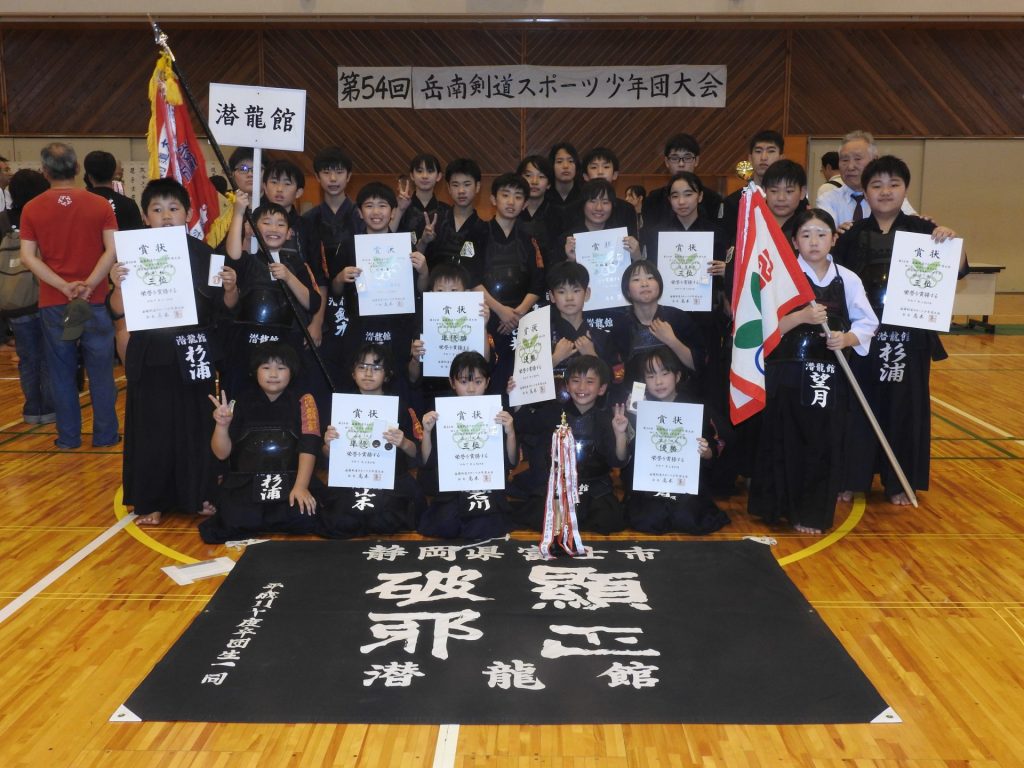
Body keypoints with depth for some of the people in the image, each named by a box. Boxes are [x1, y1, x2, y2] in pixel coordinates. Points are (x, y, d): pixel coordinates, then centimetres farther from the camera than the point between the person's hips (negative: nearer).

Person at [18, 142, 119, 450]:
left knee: (62, 373, 9)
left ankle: (68, 437, 16)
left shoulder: (32, 209, -1)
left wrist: (65, 286, -11)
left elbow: (28, 256, -6)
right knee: (101, 371, 8)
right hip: (94, 300, -1)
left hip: (53, 303, 1)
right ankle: (105, 435, 13)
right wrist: (88, 285, -14)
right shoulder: (100, 205, -3)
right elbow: (112, 251, -11)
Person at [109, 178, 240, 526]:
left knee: (197, 424, 8)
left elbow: (226, 306, 3)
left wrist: (230, 288, -17)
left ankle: (199, 495, 24)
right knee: (152, 428, 5)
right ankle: (151, 502, 18)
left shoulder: (202, 253, 1)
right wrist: (118, 286, -24)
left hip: (193, 352, 1)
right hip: (151, 354, -1)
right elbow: (119, 309, -4)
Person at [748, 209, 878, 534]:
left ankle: (814, 513, 18)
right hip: (787, 372, -2)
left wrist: (847, 339, -12)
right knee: (784, 441, 4)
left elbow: (867, 323, 8)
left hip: (830, 375, 2)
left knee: (825, 444, 5)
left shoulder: (848, 280, 5)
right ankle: (777, 505, 21)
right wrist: (801, 316, -22)